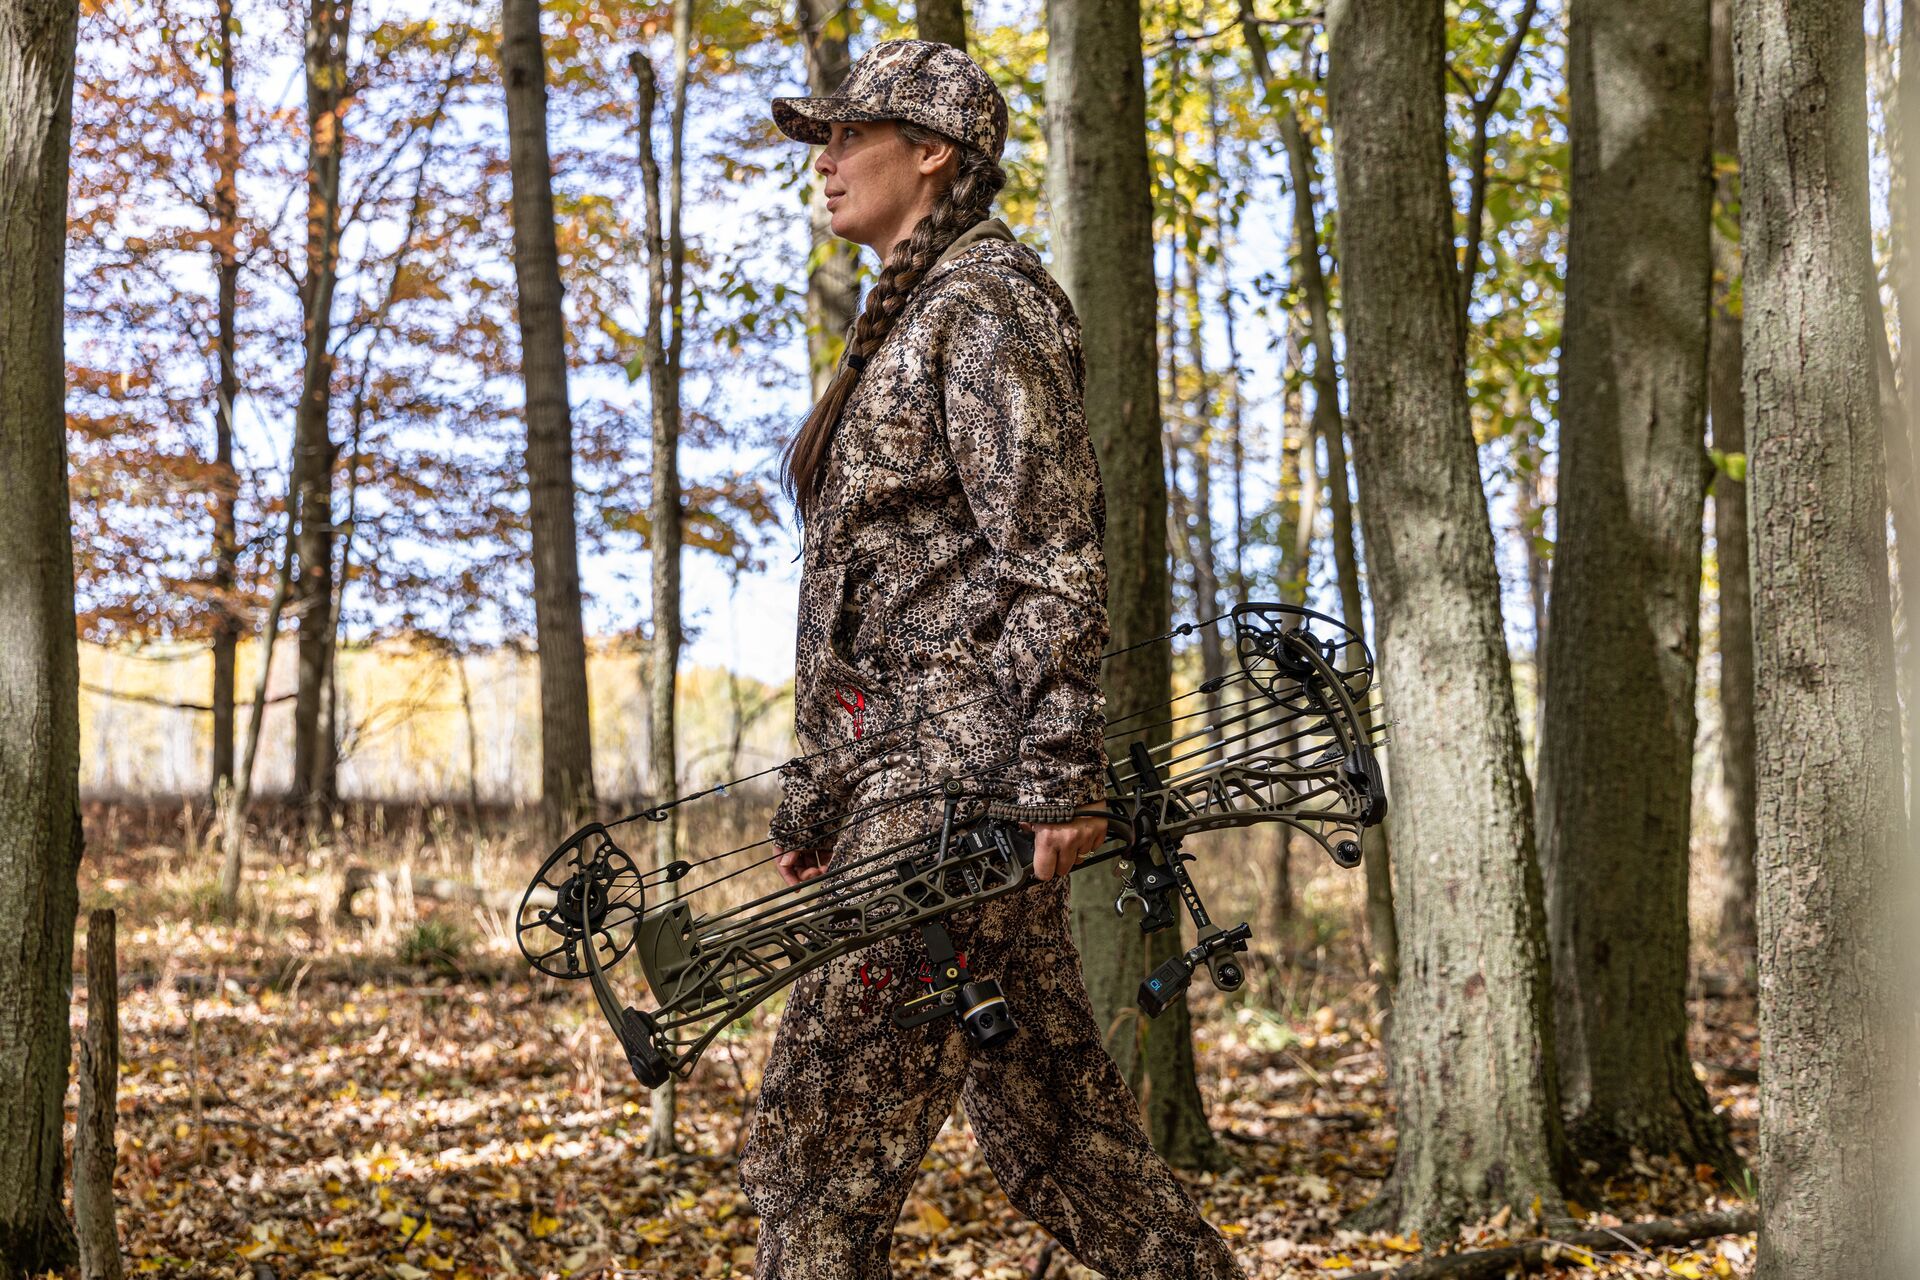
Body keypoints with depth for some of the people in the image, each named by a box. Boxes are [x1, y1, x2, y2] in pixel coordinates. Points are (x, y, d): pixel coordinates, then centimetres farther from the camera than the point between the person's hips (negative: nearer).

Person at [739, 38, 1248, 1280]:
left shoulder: (988, 304, -7)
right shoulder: (908, 321, 22)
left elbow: (1055, 554, -15)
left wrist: (1056, 776, -21)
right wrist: (819, 802, 23)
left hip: (958, 769, -10)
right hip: (897, 760, 10)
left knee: (827, 1132, -10)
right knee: (1056, 1120, 12)